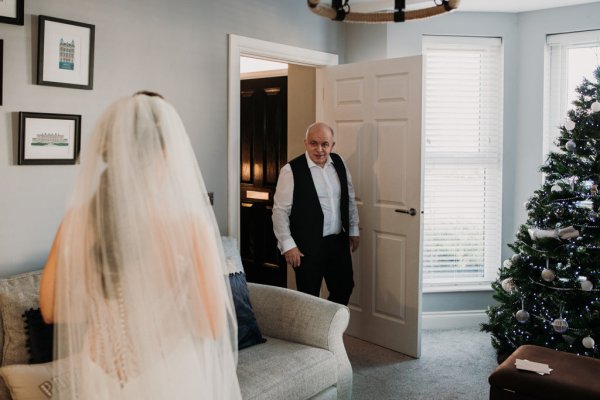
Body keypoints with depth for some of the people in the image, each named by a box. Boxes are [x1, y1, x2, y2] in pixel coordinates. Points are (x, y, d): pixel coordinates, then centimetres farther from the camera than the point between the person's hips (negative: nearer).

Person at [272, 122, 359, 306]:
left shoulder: (338, 163, 3)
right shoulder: (291, 170, -14)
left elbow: (349, 198, 13)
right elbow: (280, 210, -12)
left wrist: (353, 230, 15)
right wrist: (287, 245, -13)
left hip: (338, 241, 6)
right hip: (308, 246, -5)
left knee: (344, 289, 17)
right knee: (309, 298, 6)